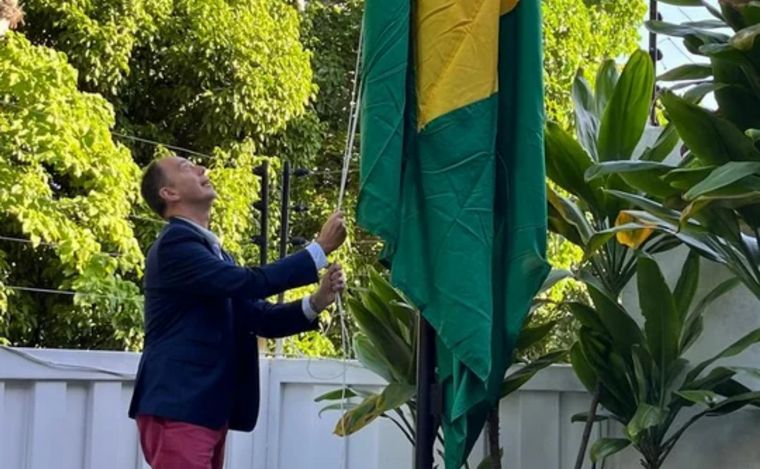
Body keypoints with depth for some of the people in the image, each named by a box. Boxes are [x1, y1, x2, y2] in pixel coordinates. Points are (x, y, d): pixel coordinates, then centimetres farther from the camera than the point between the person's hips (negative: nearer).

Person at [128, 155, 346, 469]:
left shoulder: (213, 251, 20)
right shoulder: (175, 243, -10)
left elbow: (260, 317, 15)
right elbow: (250, 281, -20)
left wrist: (315, 303, -3)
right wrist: (321, 248, -13)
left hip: (208, 409, 9)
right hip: (178, 408, -9)